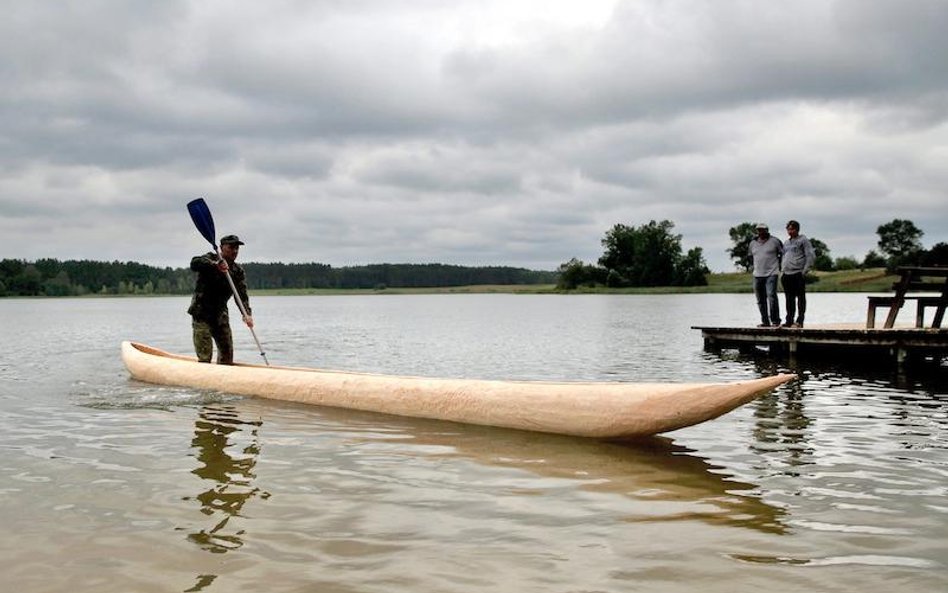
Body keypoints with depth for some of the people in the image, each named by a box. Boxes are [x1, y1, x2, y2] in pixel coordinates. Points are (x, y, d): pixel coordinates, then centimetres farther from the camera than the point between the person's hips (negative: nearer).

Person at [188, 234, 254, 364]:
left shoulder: (238, 271, 5)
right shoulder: (211, 259, -6)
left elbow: (242, 295, -7)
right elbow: (194, 263, -28)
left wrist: (247, 314, -25)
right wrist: (215, 265, -44)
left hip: (221, 314, 5)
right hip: (201, 315, -5)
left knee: (227, 354, 8)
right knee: (205, 356, -11)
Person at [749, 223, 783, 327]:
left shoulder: (774, 241, -1)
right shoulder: (753, 243, 12)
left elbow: (784, 254, 8)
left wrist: (779, 265, 6)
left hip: (771, 274, -5)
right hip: (757, 275, 5)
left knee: (771, 296, -18)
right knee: (761, 300, 7)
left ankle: (775, 320, -11)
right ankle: (765, 321, 15)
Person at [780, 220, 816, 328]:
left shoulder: (803, 240, -1)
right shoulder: (786, 243, 19)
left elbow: (811, 256, -8)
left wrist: (805, 270, -13)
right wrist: (783, 270, 15)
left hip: (798, 274, -7)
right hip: (787, 274, 7)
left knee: (800, 298, -4)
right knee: (789, 299, 9)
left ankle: (799, 321, -5)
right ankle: (789, 321, 13)